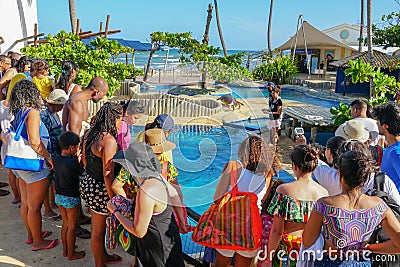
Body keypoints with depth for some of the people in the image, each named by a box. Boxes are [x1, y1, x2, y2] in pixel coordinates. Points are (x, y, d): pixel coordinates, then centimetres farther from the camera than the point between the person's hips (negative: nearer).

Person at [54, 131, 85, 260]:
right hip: (71, 198, -7)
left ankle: (65, 250, 33)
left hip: (58, 196, 7)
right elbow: (84, 174, -9)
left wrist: (74, 158, 7)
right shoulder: (73, 162, -22)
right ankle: (71, 253, 20)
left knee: (65, 223, 21)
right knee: (72, 226, 8)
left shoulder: (56, 159, -2)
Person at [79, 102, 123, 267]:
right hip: (99, 188, -9)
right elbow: (107, 175, -24)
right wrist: (113, 199, -17)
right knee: (98, 230, 10)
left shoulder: (90, 133, 1)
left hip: (87, 181, 9)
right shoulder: (109, 140, -25)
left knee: (98, 224, 26)